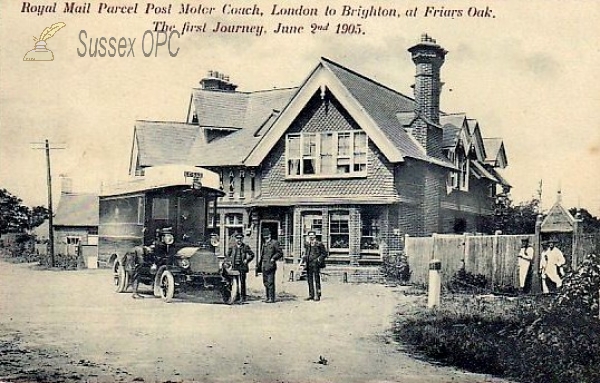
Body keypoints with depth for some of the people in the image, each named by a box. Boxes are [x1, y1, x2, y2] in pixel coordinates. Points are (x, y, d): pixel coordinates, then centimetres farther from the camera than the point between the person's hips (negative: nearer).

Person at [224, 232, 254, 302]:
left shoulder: (245, 247, 3)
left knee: (242, 282, -2)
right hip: (234, 266, 2)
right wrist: (229, 261, 4)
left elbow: (252, 254, 6)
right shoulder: (232, 247, 9)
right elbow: (227, 255, 19)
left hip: (242, 266, -2)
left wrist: (247, 260, -4)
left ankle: (243, 297, 3)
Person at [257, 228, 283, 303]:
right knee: (265, 282, 11)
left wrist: (274, 258, -15)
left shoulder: (274, 243, -3)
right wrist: (259, 265, 22)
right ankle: (268, 297, 20)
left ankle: (271, 298, -6)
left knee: (270, 282, -8)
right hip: (264, 266, 8)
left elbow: (280, 253, -4)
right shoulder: (264, 244, 19)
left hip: (270, 266, -8)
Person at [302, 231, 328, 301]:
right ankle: (311, 295, 16)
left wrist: (319, 259, -11)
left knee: (316, 280, -7)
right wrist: (304, 259, 10)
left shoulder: (319, 244, -3)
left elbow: (324, 253, 0)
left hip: (316, 264, -6)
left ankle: (317, 295, -3)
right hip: (309, 264, 6)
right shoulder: (307, 244, 14)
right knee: (309, 280, 8)